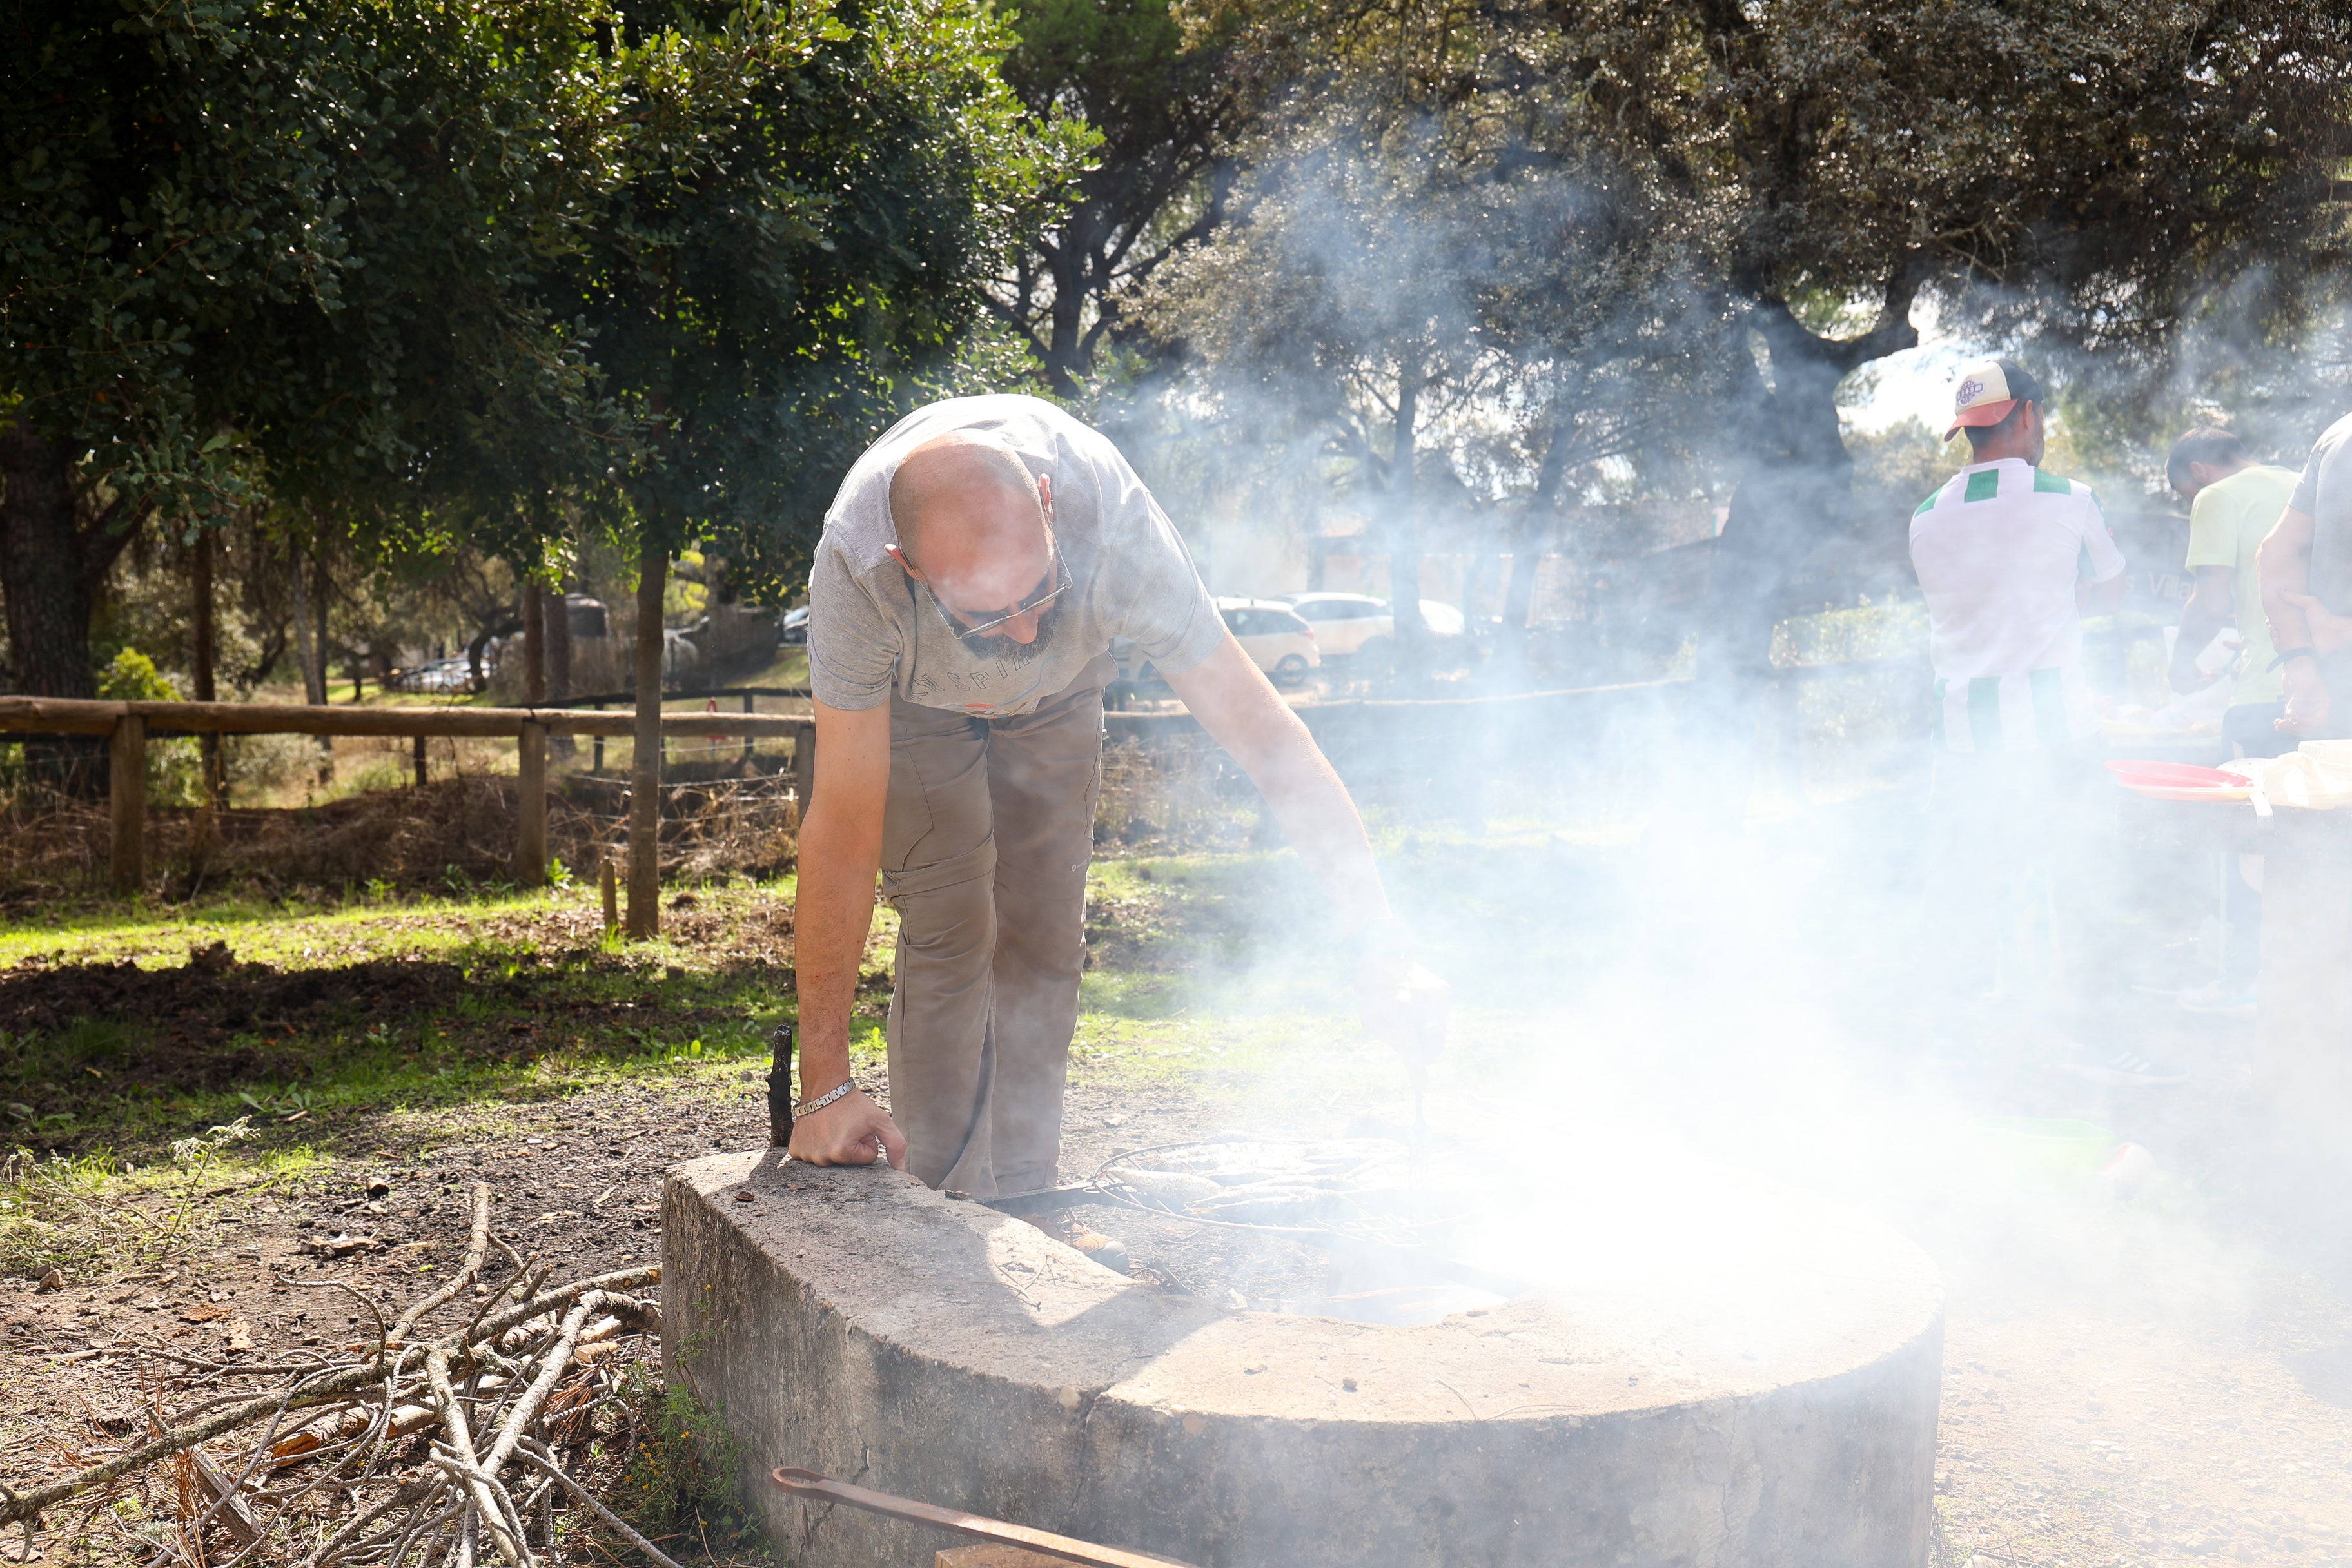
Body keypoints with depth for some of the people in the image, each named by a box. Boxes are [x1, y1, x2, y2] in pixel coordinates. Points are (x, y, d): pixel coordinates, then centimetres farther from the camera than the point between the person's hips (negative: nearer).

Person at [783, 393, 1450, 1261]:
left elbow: (1262, 731, -42)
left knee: (1043, 941, -1)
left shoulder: (1113, 521, -43)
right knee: (949, 936, -14)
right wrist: (826, 1084, -38)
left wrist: (1383, 949, -51)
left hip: (1057, 690, 2)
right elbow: (844, 823, -39)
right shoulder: (855, 564, -44)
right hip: (912, 695, -1)